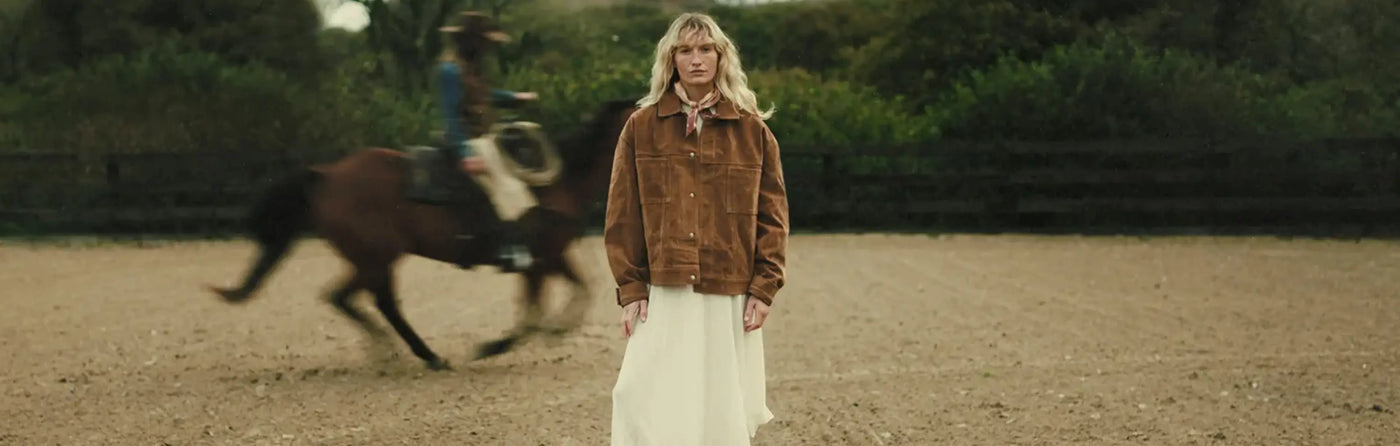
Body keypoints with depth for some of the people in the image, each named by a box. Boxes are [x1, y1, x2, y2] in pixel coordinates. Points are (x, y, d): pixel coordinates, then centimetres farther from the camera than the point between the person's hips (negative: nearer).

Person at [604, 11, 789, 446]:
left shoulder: (753, 129, 5)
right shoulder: (641, 126, 4)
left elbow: (772, 215, 5)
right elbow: (622, 215, 4)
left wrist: (764, 288, -3)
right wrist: (631, 289, -3)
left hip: (731, 297, 1)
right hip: (663, 296, 0)